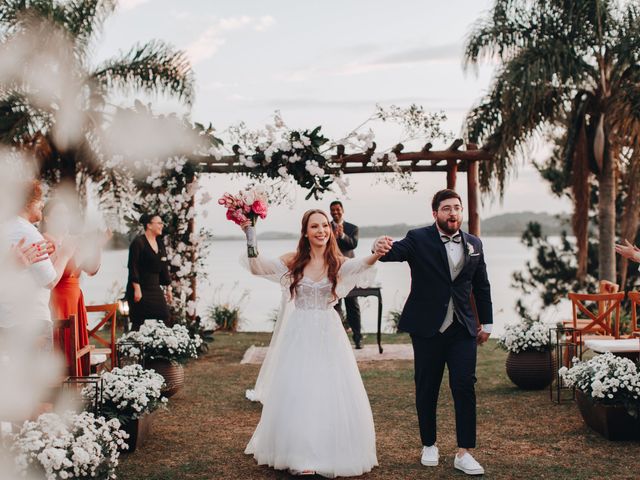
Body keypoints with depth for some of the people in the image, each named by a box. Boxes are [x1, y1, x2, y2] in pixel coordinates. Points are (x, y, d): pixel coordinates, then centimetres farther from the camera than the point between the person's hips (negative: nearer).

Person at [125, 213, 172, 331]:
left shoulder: (160, 244, 13)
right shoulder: (138, 242, -9)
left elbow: (164, 267, 16)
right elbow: (133, 267, -14)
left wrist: (168, 288, 14)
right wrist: (137, 289, -19)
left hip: (155, 288, 7)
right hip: (141, 288, -7)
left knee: (164, 319, -1)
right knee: (138, 322, -4)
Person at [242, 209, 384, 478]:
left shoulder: (338, 263, -4)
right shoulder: (293, 261, -2)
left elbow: (361, 264, -25)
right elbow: (256, 267, -8)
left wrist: (377, 254, -48)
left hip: (328, 335, 0)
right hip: (299, 335, 0)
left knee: (333, 394, 4)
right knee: (298, 394, 4)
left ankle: (332, 453, 22)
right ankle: (301, 455, 17)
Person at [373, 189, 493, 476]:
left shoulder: (474, 244, 7)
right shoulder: (419, 239, -5)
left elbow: (482, 287, 14)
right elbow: (397, 251, -24)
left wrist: (486, 323, 14)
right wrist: (383, 247, -48)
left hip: (463, 329, 2)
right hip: (427, 328, -2)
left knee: (465, 387, -5)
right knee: (427, 389, 9)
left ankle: (464, 453, 3)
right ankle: (429, 445, 26)